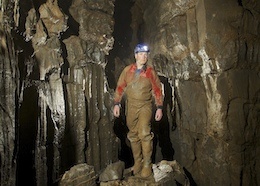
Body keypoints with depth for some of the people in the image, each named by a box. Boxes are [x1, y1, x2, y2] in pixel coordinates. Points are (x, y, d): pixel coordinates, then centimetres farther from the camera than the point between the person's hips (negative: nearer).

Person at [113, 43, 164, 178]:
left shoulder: (150, 71, -2)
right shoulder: (127, 70, 2)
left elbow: (157, 90, 1)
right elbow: (120, 87, 7)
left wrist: (159, 108, -2)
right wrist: (116, 104, 1)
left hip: (145, 106, -3)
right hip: (131, 106, 3)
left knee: (144, 133, -18)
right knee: (133, 135, 9)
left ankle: (147, 165, -8)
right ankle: (137, 163, 23)